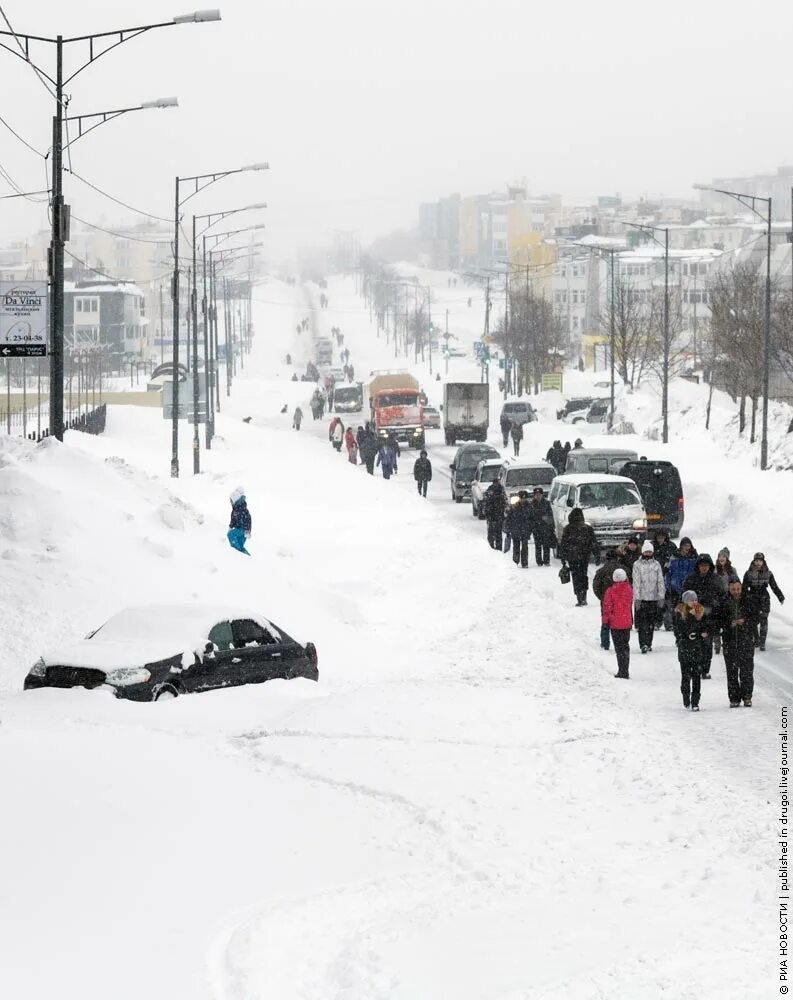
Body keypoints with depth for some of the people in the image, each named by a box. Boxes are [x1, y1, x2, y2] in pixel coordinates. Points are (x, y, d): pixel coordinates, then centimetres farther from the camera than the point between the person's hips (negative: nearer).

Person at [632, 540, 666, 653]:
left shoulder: (656, 564, 8)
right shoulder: (637, 565, 0)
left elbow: (660, 581, 8)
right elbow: (636, 582, -4)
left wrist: (661, 597, 0)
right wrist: (637, 598, -11)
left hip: (653, 597, 3)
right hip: (642, 597, -3)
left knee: (651, 622, 6)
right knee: (642, 621, -8)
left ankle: (648, 643, 15)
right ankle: (643, 644, -11)